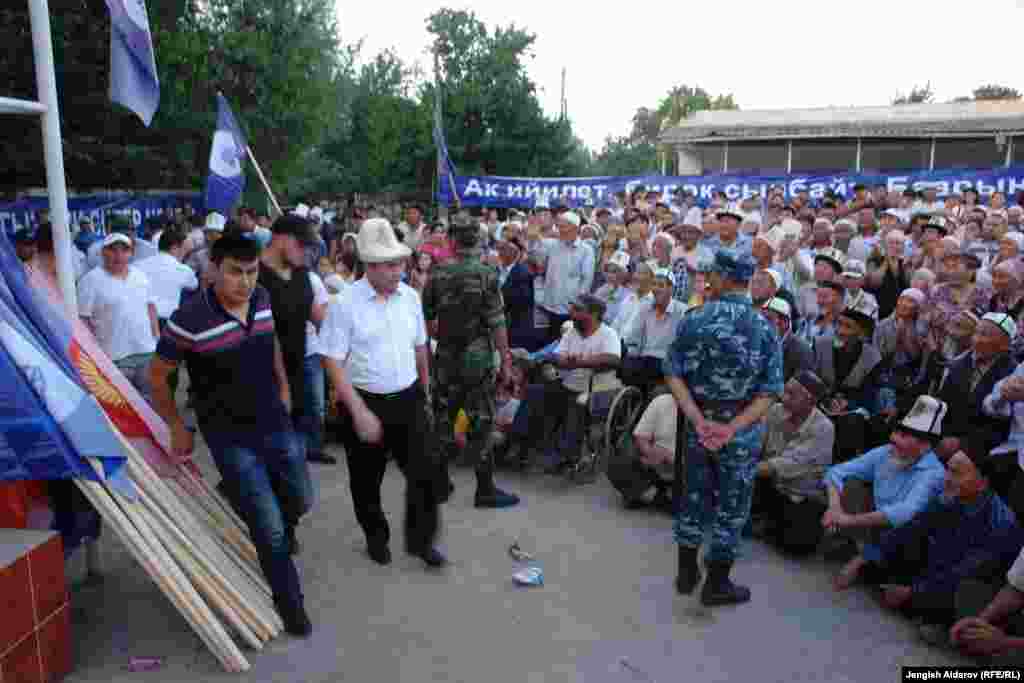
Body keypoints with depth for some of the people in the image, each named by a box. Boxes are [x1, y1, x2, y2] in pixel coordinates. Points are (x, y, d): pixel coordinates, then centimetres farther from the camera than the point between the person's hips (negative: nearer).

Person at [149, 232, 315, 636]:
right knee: (270, 527, -2)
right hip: (231, 437, -6)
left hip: (276, 424, 6)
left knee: (300, 502, 20)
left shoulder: (262, 300, -5)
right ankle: (290, 603, 21)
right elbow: (157, 376, -7)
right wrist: (177, 428, 0)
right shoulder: (189, 320, -22)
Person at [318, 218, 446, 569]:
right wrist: (360, 412, -20)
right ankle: (376, 537, 40)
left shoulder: (411, 297, 0)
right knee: (367, 480, 15)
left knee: (426, 472, 2)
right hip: (365, 402, -3)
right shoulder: (344, 304, -15)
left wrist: (424, 390, 21)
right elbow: (333, 362, -16)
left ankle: (421, 540, 24)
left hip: (408, 400, 3)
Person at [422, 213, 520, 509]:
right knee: (480, 423, 3)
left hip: (446, 359, 4)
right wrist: (505, 359, -6)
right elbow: (497, 323, -13)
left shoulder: (438, 275, 0)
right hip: (478, 358, -3)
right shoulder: (486, 275, -10)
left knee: (443, 420, 13)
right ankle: (485, 490, 9)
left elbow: (426, 320, 7)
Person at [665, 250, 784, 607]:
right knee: (732, 504, 13)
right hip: (742, 430, -2)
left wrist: (699, 420, -15)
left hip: (696, 421, 2)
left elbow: (673, 374, -11)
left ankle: (686, 571, 31)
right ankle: (716, 583, 24)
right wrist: (732, 428, -17)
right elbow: (769, 392, -14)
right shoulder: (765, 328, -9)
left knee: (693, 495, 19)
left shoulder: (692, 319, -7)